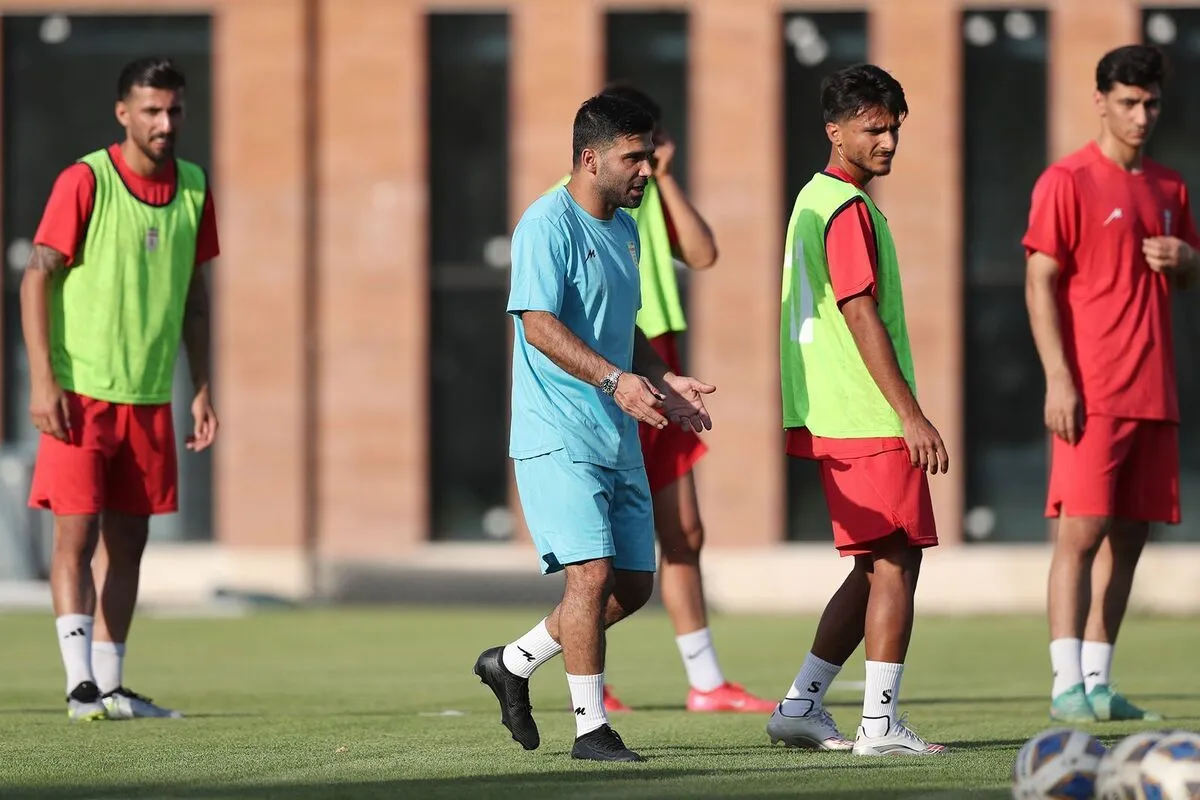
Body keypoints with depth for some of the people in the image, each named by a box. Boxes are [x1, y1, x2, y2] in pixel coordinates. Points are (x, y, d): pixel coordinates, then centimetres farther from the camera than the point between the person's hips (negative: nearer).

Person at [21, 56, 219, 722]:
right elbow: (36, 277, -8)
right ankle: (80, 684, -12)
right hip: (80, 393, -5)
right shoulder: (84, 182, -9)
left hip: (149, 398, 5)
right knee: (76, 533, -9)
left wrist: (202, 389, 12)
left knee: (127, 540, 7)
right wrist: (43, 380, -15)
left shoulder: (194, 189, 7)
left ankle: (110, 686, 13)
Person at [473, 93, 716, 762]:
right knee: (594, 571, -14)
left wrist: (663, 380, 12)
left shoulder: (625, 229, 17)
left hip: (618, 439, 9)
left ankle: (513, 663, 25)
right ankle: (591, 727, -5)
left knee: (634, 585, 8)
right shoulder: (548, 224, -12)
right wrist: (615, 380, -31)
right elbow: (539, 325, -22)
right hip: (558, 437, -9)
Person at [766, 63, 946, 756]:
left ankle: (802, 706, 14)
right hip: (869, 416, -10)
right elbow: (861, 315, -19)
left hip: (833, 414, 10)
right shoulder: (849, 209, -13)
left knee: (879, 567, 14)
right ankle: (881, 724, -5)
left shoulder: (815, 199, 18)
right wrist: (911, 414, -20)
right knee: (896, 562, -5)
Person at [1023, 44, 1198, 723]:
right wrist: (1058, 379, -15)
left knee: (1130, 534, 6)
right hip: (1092, 390, -6)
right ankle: (1068, 684, -9)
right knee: (1083, 528, -9)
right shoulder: (1068, 182, -4)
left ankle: (1099, 680, 10)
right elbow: (1040, 283, -7)